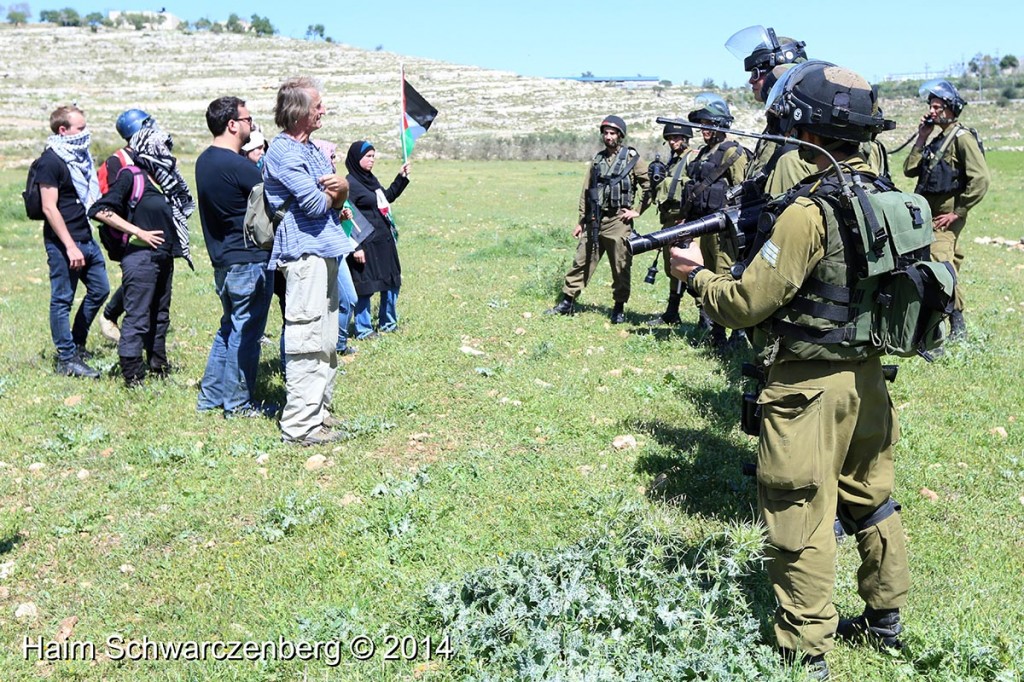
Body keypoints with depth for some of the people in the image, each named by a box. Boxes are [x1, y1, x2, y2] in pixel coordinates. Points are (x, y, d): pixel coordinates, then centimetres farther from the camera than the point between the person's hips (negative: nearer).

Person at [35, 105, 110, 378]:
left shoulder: (79, 156, 13)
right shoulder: (50, 161, -13)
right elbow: (49, 208, -18)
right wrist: (70, 246, -21)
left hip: (86, 237, 9)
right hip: (62, 242, -9)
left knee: (100, 289, 15)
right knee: (62, 299, 0)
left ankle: (77, 343, 30)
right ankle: (67, 360, 7)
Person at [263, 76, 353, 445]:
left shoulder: (311, 149, 20)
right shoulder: (282, 151, -10)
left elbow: (338, 200, 17)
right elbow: (314, 203, -18)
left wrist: (342, 187, -6)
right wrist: (332, 191, 4)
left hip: (325, 251, 10)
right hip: (304, 252, -10)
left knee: (326, 339, 14)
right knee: (307, 339, -10)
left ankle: (319, 411, 24)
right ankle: (300, 425, -6)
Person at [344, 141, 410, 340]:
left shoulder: (371, 179, 12)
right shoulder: (350, 184, -13)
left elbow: (388, 196, 29)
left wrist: (401, 177, 18)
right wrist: (355, 247, -20)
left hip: (384, 240, 9)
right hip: (366, 243, -9)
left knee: (392, 283, 15)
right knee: (365, 286, 1)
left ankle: (387, 323, 30)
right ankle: (363, 330, 13)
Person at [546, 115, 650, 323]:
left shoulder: (632, 158, -2)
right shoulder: (597, 159, 13)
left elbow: (649, 186, -1)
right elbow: (586, 192, 15)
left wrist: (638, 210, -6)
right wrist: (581, 221, 13)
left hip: (618, 221, -4)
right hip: (594, 221, 5)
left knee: (621, 267, 1)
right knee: (581, 261, 7)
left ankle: (619, 308, 13)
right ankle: (567, 302, 15)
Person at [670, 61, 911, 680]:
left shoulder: (809, 212, -22)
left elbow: (747, 303, -20)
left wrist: (697, 274, -3)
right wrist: (764, 234, 14)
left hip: (811, 384, -8)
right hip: (866, 373, 9)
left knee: (802, 518, 3)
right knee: (869, 496, 22)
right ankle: (886, 617, 37)